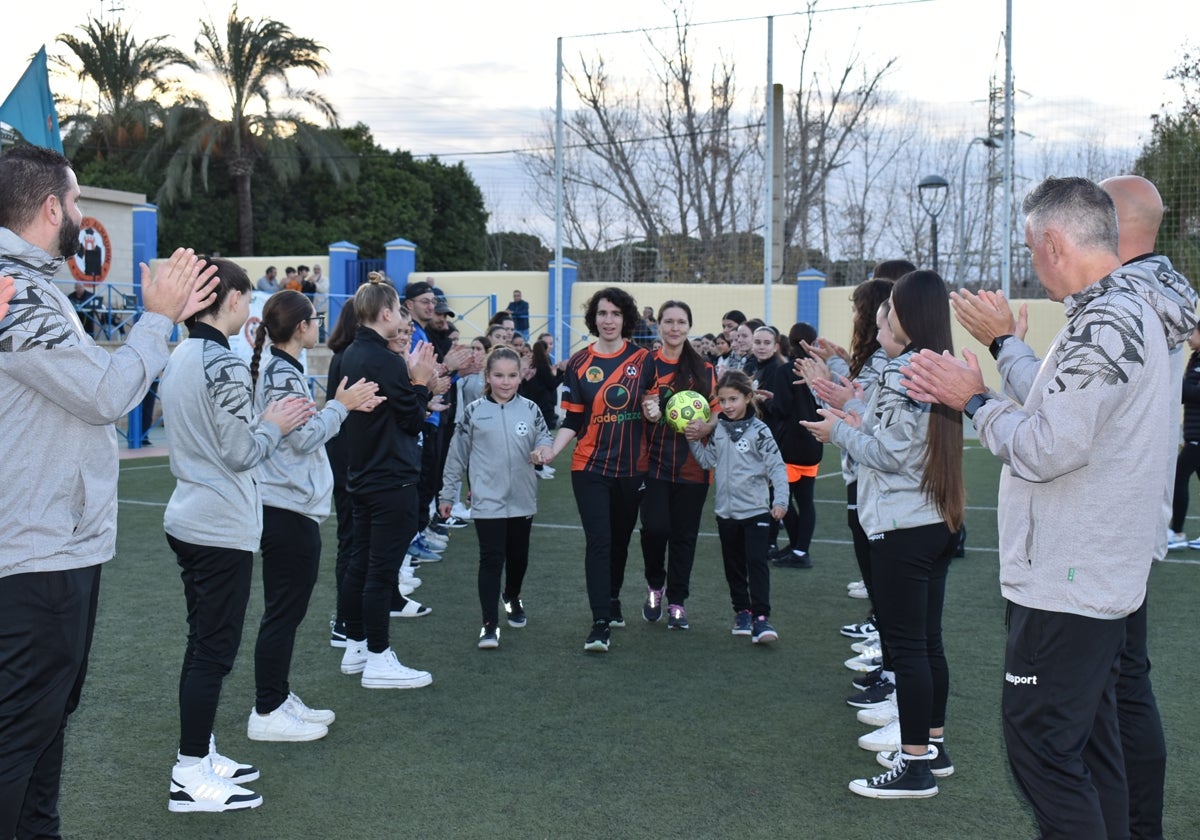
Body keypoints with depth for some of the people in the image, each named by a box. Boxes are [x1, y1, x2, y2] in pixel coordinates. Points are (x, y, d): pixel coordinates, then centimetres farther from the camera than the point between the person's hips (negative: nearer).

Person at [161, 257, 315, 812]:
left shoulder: (180, 357, 11)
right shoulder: (224, 363, -17)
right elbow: (241, 453, -18)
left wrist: (262, 422, 14)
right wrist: (274, 425, -1)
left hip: (189, 520, 9)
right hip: (222, 527, -9)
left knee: (204, 645, 16)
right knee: (215, 649, -2)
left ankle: (198, 756, 25)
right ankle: (192, 778, 5)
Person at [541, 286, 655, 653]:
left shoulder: (642, 359, 1)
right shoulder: (579, 363, 0)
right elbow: (573, 419, -1)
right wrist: (553, 449, -14)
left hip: (631, 467, 2)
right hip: (590, 466, -2)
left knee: (620, 539, 15)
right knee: (598, 541, -9)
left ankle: (612, 600, 38)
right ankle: (600, 623, -8)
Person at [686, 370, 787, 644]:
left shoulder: (758, 430, -9)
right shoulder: (718, 429, 6)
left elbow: (777, 467, -9)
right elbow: (709, 462, 7)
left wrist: (780, 500, -16)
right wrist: (695, 442, -7)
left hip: (755, 509, -5)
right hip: (726, 510, 5)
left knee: (757, 562, -10)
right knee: (733, 565, 13)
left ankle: (761, 617, -9)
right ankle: (742, 611, 25)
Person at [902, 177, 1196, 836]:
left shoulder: (1107, 324, -23)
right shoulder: (1136, 311, 11)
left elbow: (1045, 450, -25)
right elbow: (1062, 403, 15)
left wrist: (974, 400, -11)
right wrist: (1003, 342, 20)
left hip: (1067, 582, -11)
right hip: (1101, 576, 11)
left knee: (1040, 744, -3)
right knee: (1089, 738, 20)